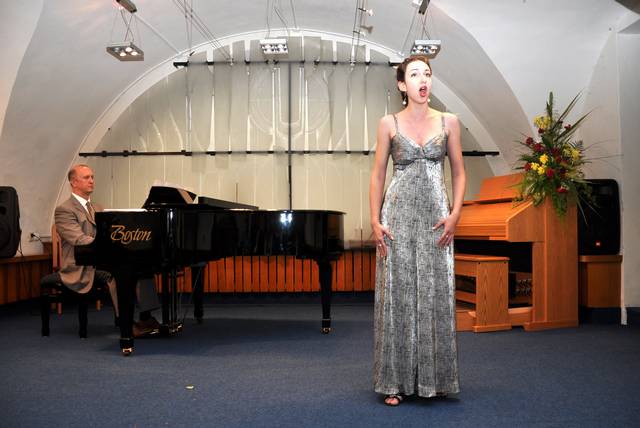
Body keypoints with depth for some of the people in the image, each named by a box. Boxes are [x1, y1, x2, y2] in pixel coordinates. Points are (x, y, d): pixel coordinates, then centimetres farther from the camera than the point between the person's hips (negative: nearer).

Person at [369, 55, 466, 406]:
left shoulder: (448, 122, 8)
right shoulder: (389, 124, 4)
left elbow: (459, 173, 9)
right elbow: (377, 175, 5)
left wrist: (455, 214, -4)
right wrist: (375, 221, -4)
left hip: (436, 216, 1)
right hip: (399, 215, -1)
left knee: (436, 294, 2)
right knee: (397, 294, 0)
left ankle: (433, 377, 17)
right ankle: (396, 381, 11)